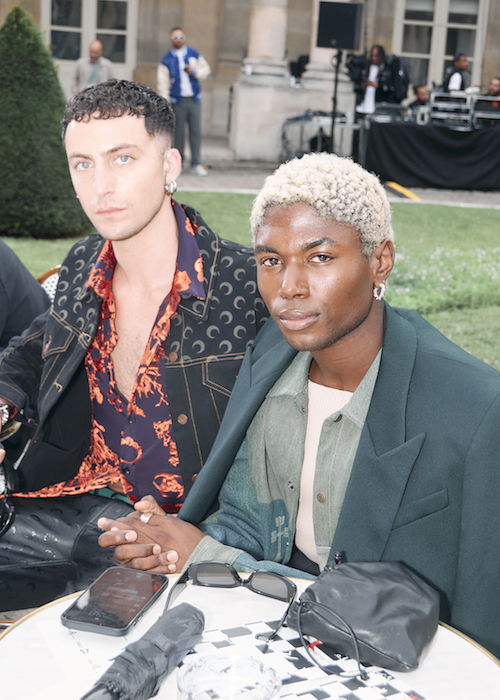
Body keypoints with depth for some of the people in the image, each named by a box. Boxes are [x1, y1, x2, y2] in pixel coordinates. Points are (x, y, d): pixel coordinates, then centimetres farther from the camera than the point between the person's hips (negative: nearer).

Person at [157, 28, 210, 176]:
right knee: (178, 132, 0)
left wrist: (195, 72, -7)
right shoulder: (167, 60, 3)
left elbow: (206, 70, 15)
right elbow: (163, 82, 1)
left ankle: (196, 164, 3)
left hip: (194, 99, 2)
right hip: (177, 101, -2)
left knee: (196, 131, -2)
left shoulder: (194, 54, 10)